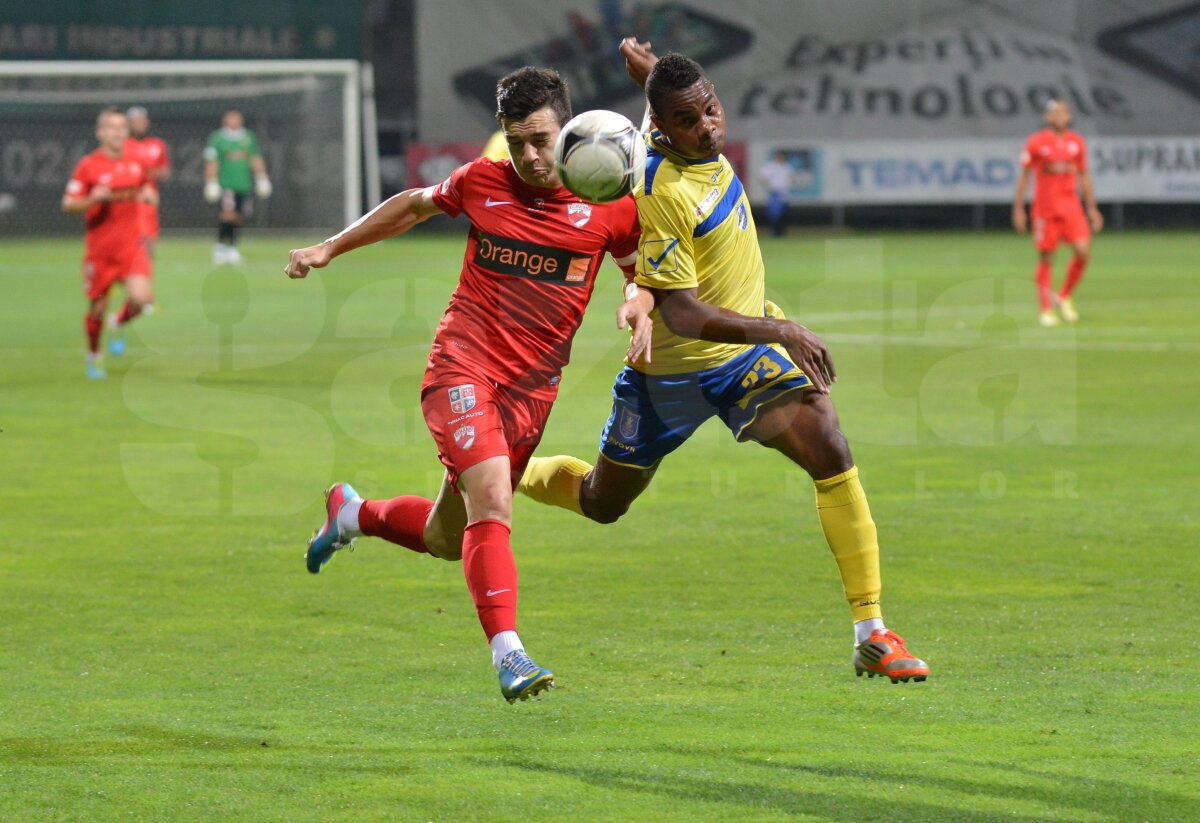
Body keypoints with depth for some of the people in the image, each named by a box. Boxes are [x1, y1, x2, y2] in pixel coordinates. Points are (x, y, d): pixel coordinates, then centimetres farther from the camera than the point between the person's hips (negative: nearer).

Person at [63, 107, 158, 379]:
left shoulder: (136, 164, 6)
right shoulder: (88, 166, -6)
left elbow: (151, 194, 22)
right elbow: (68, 204, -5)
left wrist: (149, 195, -2)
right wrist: (94, 199, -23)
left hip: (131, 245, 2)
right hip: (99, 249, -2)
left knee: (141, 297, -17)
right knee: (97, 307, 5)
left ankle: (120, 325, 17)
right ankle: (94, 356, 30)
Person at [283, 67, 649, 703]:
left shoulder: (608, 207, -1)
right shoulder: (481, 183, 0)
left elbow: (642, 269, 13)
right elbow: (415, 205, 20)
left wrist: (640, 306, -11)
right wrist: (329, 249, 22)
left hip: (532, 388, 3)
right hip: (463, 368, -3)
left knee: (446, 541, 14)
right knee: (491, 504, -26)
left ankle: (353, 512, 43)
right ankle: (508, 654, -30)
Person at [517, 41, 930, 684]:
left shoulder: (701, 145, -7)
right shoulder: (660, 192, -29)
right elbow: (678, 313, -33)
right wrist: (779, 330, -40)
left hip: (748, 345, 5)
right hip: (671, 369, -5)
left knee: (832, 454, -19)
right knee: (602, 504, 16)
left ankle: (871, 634, -17)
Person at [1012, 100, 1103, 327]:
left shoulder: (1076, 142, 9)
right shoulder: (1036, 142, -2)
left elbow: (1084, 176, 17)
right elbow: (1023, 176, 2)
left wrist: (1092, 209, 15)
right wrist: (1018, 209, -2)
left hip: (1071, 206, 3)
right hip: (1045, 209, -3)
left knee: (1083, 251, -11)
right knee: (1046, 258, 0)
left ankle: (1064, 297, 10)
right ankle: (1045, 310, 10)